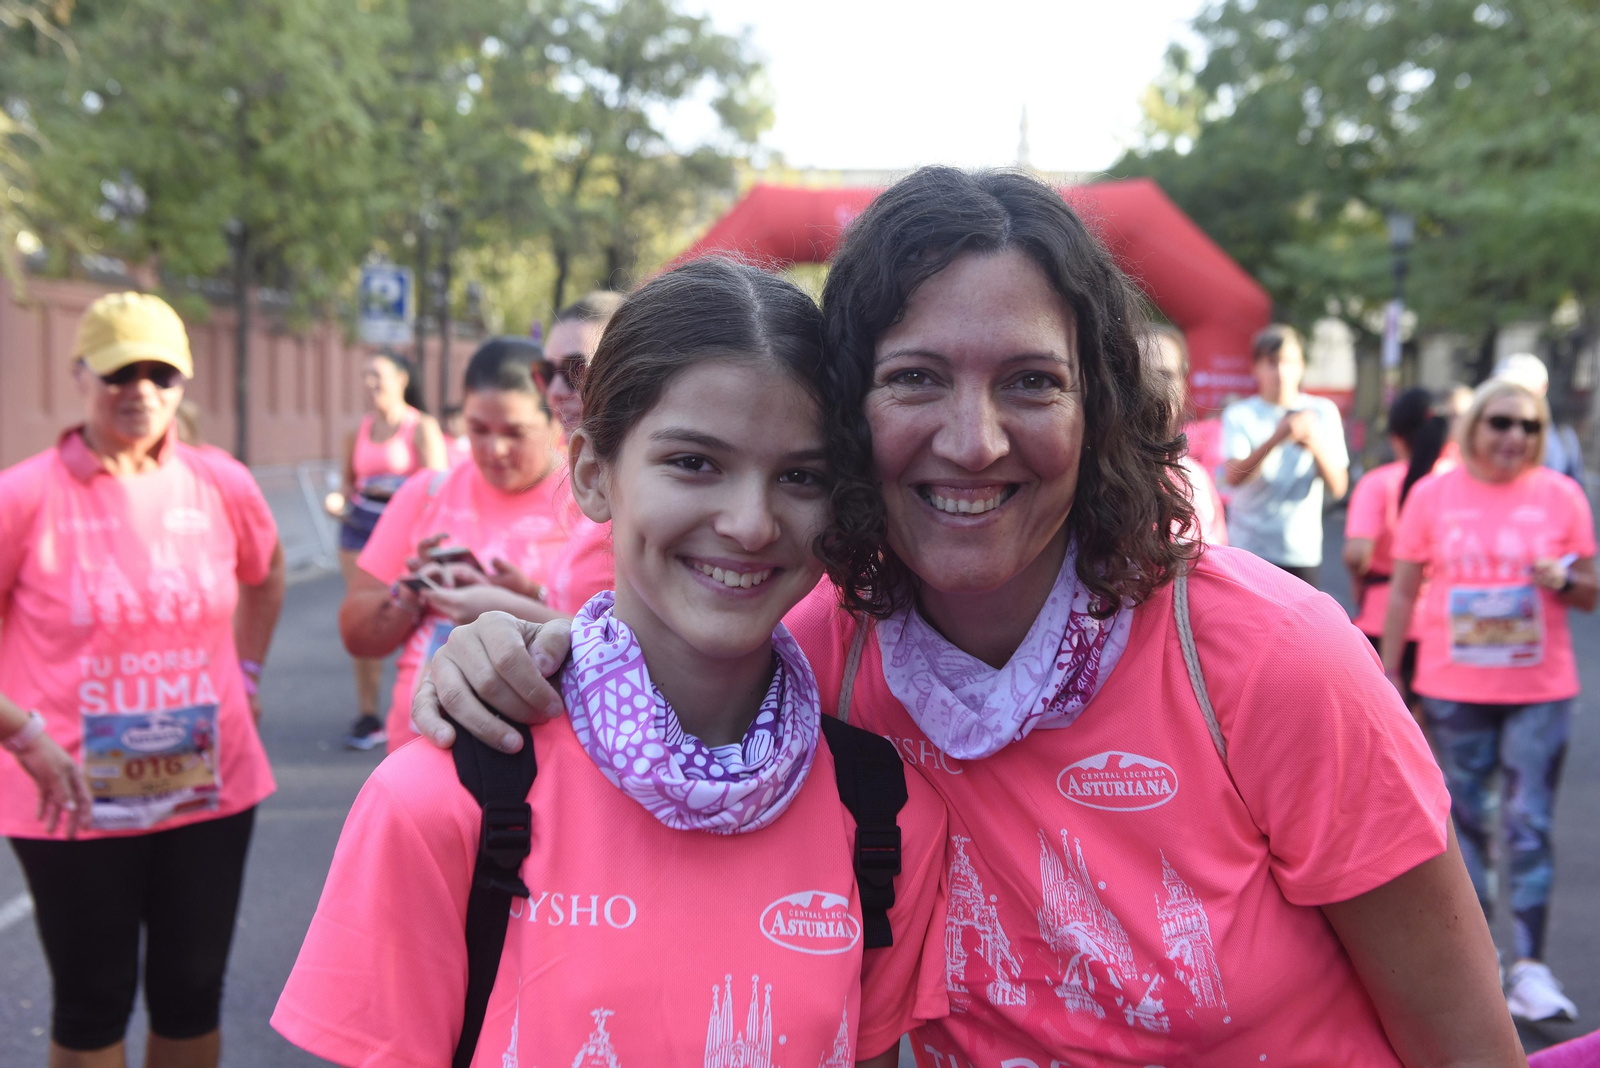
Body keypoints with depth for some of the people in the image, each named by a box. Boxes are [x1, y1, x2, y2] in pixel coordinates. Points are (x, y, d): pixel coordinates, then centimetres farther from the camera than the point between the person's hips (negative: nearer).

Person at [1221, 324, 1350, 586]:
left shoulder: (1323, 412, 6)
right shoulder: (1240, 415, 3)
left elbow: (1338, 487, -1)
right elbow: (1234, 476, -14)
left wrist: (1315, 446, -19)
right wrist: (1276, 439, -27)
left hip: (1303, 551, 1)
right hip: (1247, 548, -1)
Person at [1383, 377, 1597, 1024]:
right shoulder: (1432, 495, 2)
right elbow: (1403, 590, 6)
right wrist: (1387, 676, 4)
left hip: (1540, 688, -1)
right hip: (1452, 689, 1)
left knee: (1530, 824, -2)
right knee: (1464, 819, 10)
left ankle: (1529, 966, 3)